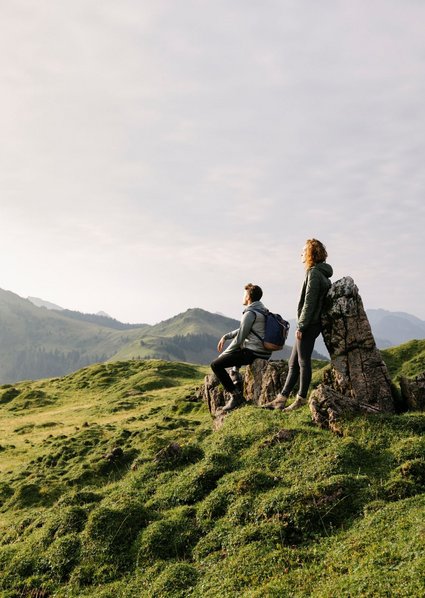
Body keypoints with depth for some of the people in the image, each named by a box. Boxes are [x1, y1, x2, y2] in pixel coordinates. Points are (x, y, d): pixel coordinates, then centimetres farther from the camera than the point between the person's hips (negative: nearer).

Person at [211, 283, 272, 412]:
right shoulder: (263, 310, 15)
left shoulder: (250, 313, -15)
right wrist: (225, 336, 15)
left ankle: (236, 395, -10)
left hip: (252, 353, -10)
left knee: (216, 365, -8)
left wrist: (223, 354, -3)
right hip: (263, 352, 10)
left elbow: (239, 338, -14)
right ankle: (235, 384, 28)